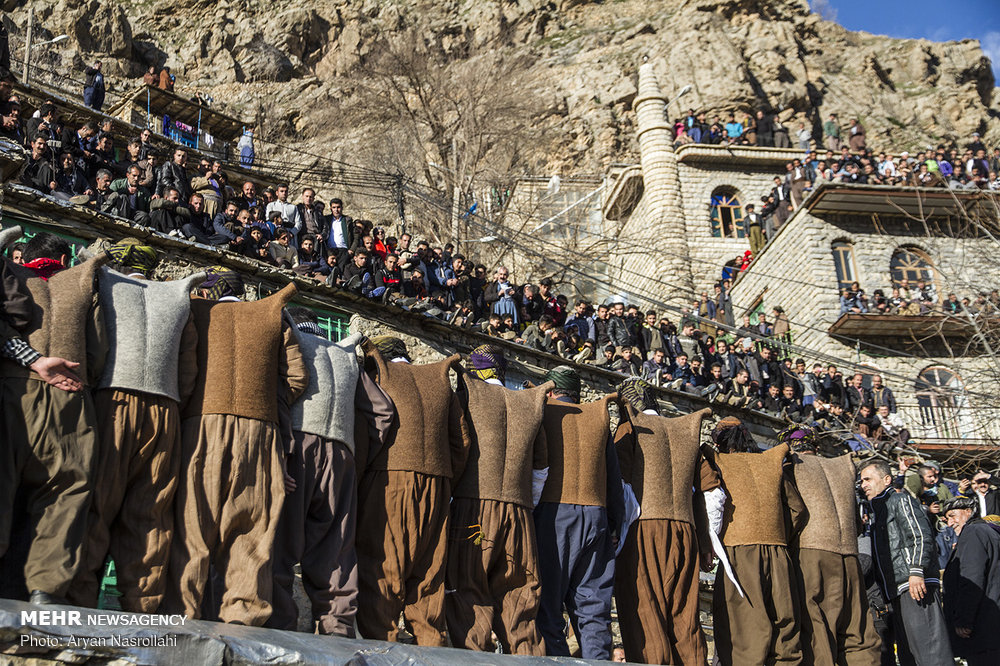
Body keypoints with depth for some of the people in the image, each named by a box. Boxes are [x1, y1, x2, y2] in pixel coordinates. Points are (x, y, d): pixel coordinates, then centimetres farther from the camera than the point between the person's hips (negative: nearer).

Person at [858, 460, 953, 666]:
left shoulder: (901, 500, 2)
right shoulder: (877, 510, 27)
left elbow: (921, 536, -13)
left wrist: (916, 571, -23)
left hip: (915, 585, -9)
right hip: (896, 592, 9)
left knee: (929, 649, -16)